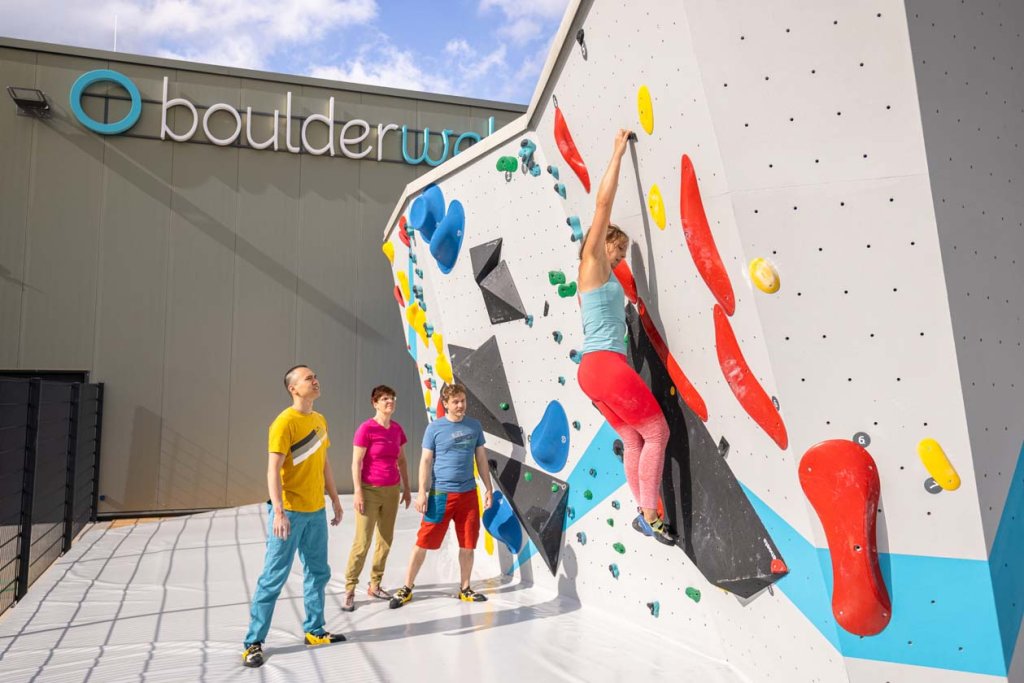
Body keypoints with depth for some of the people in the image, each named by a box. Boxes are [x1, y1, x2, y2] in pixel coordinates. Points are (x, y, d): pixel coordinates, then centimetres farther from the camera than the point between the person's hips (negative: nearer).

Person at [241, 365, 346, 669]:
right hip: (289, 511, -8)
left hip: (316, 511, 8)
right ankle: (254, 643, 12)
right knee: (274, 578, 0)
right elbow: (273, 470, -19)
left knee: (318, 573, 15)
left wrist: (335, 499, 18)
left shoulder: (320, 420, 9)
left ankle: (314, 631, 30)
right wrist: (278, 511, -26)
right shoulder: (284, 422, -14)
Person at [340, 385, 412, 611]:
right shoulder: (366, 429, -13)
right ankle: (350, 590, 8)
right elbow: (356, 463, -13)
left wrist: (406, 488, 12)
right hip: (370, 490, -6)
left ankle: (375, 585, 25)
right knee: (362, 542, -4)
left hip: (392, 490, 6)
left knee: (386, 540, 11)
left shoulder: (397, 429, 5)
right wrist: (357, 492, -16)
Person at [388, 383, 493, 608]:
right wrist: (422, 492, -8)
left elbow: (481, 459, 12)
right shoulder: (435, 428, -4)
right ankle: (407, 588, 16)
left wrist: (488, 488, 10)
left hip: (469, 493, 3)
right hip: (441, 493, -3)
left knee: (468, 545, 10)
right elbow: (426, 461, -3)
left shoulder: (474, 426, 6)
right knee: (423, 543, 2)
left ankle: (465, 589, 27)